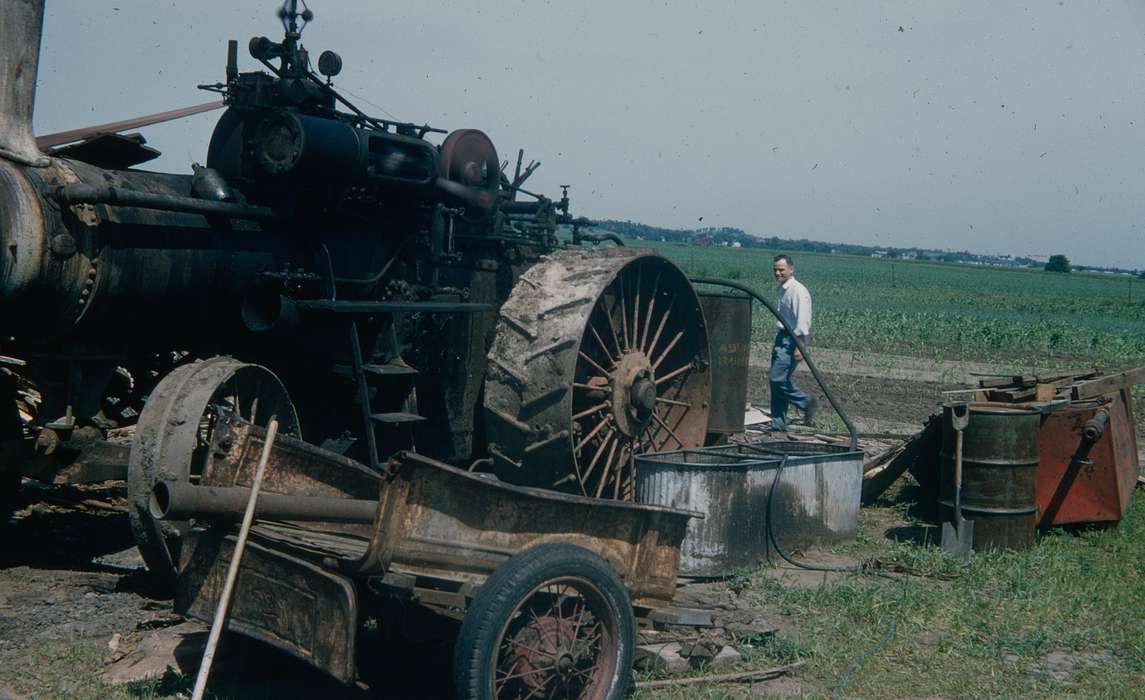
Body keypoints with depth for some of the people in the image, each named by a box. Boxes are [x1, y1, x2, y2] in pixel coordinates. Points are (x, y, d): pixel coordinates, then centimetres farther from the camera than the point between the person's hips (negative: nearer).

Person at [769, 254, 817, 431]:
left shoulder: (797, 291, -15)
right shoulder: (783, 290, 16)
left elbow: (802, 321, -21)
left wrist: (799, 347, -26)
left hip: (792, 340, -10)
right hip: (782, 338, 10)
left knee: (777, 379, -15)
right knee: (776, 380, 8)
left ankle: (806, 402, 2)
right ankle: (778, 423, 12)